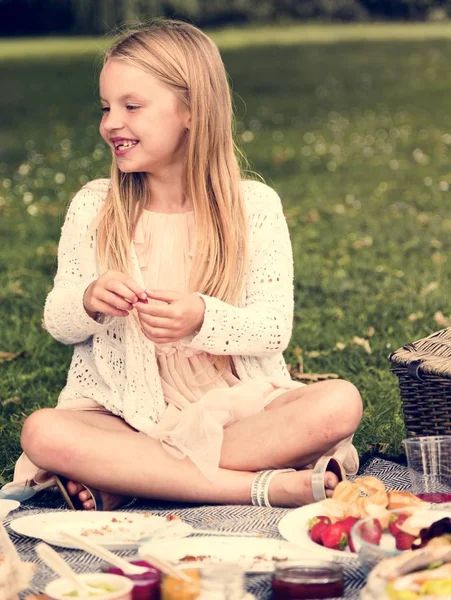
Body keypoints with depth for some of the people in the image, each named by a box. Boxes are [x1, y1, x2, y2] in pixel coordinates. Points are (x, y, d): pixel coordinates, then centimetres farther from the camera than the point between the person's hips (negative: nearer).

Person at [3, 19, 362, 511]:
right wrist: (88, 301, -16)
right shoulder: (93, 207, 3)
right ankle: (265, 485, -31)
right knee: (42, 432, -31)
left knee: (340, 402, -27)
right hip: (127, 413, 0)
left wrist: (202, 318, -24)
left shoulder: (254, 206, -1)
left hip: (236, 409, 0)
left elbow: (275, 328, -5)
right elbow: (56, 321, 7)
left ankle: (126, 482, -26)